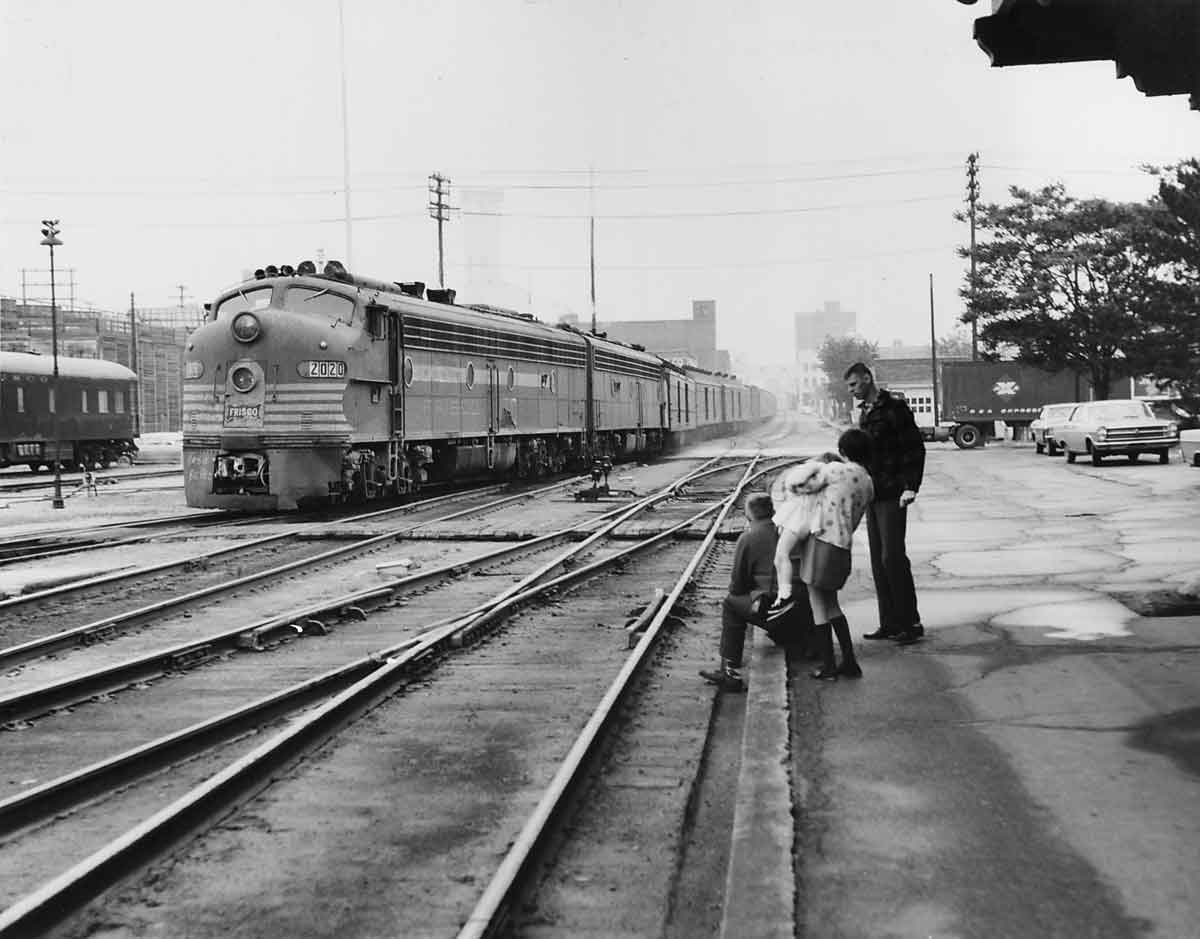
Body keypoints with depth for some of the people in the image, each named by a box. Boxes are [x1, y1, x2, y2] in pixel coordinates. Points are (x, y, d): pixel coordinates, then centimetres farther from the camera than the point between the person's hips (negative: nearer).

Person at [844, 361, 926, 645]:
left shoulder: (894, 408, -10)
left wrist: (911, 487, -19)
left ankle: (911, 624, -3)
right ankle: (889, 624, 12)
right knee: (878, 562, 8)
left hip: (892, 496, -8)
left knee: (893, 558, -10)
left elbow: (916, 448, -13)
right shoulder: (864, 412, 14)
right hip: (872, 495, 8)